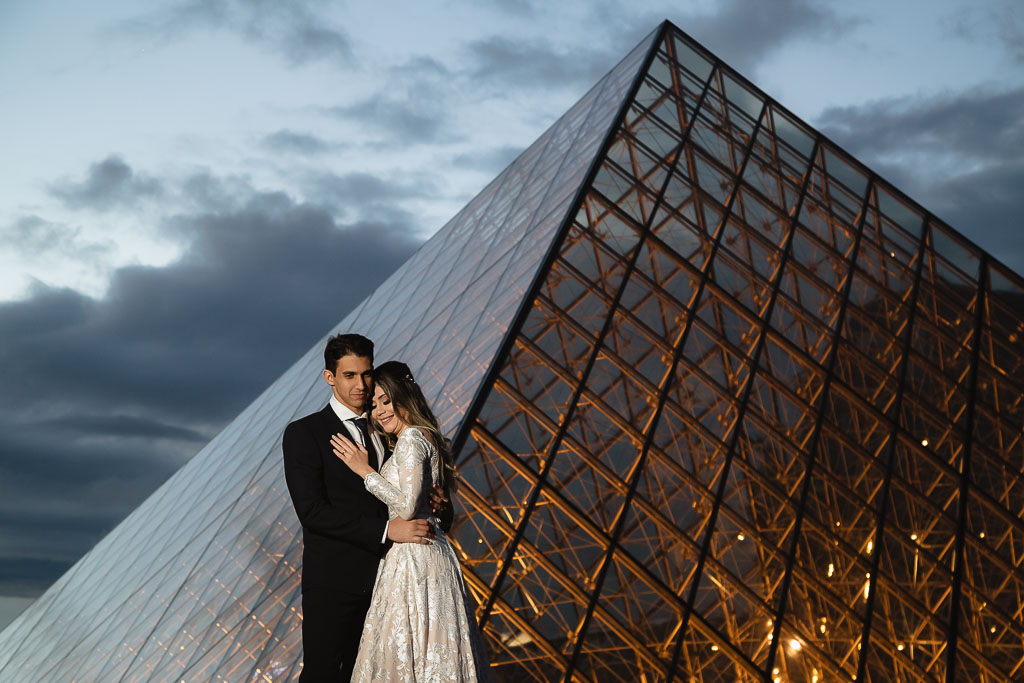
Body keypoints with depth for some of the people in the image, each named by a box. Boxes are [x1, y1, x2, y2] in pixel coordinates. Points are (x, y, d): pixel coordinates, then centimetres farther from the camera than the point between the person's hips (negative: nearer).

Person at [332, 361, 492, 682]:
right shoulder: (427, 438, 16)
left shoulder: (411, 438, -13)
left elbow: (407, 507, -19)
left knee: (404, 654, -3)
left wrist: (365, 471, -11)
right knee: (431, 654, 12)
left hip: (413, 559, -10)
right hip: (432, 553, 10)